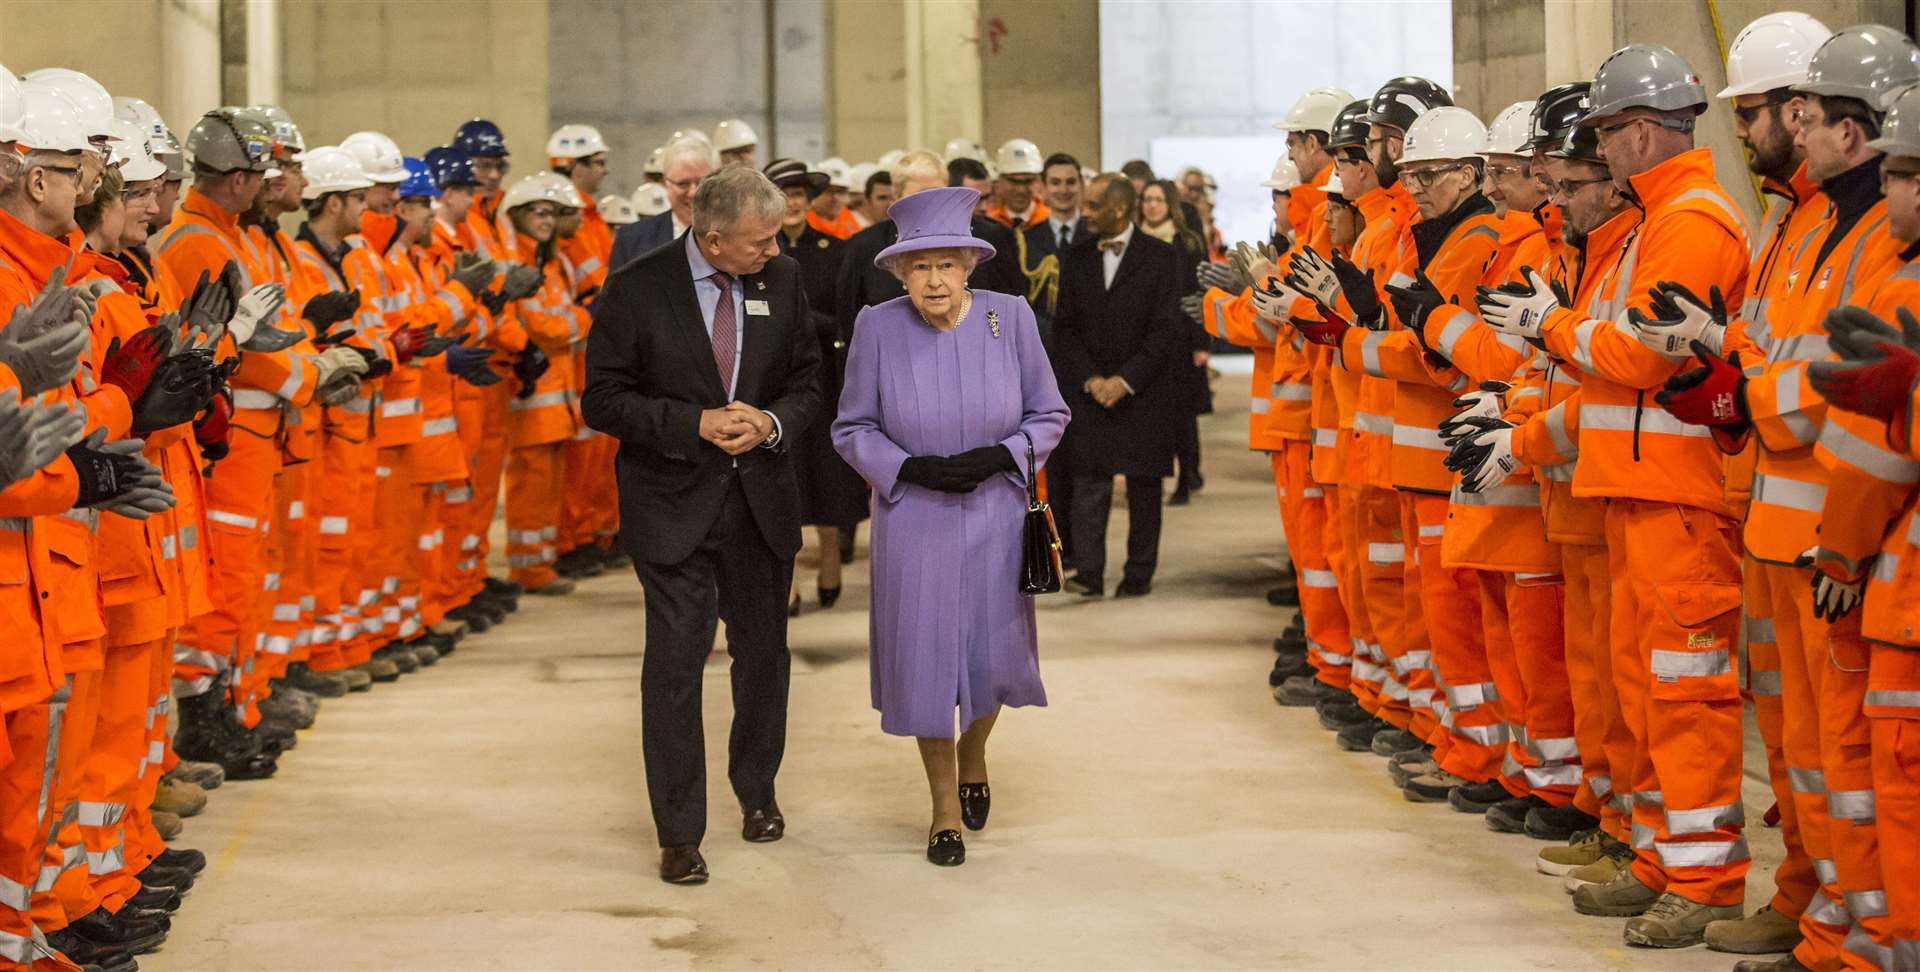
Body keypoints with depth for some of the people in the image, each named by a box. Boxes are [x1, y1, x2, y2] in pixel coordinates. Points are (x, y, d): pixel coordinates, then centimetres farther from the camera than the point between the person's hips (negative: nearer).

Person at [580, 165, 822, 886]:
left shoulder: (783, 280, 1)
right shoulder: (637, 290, -11)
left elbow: (806, 384, 9)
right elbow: (603, 400, -9)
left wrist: (771, 421, -13)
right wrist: (695, 424, -19)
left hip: (760, 500, 4)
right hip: (673, 502, -4)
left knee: (763, 652, 16)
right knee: (675, 663, -5)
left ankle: (756, 789, 39)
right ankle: (679, 833, 4)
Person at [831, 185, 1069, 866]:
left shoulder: (1010, 318, -9)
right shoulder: (877, 328, -11)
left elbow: (1049, 414, 0)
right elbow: (851, 428, -2)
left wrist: (996, 458, -16)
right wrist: (911, 468, -17)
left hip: (995, 517, 1)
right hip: (914, 522, -1)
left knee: (992, 653, 9)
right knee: (926, 657, 5)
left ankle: (972, 753, 43)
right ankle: (945, 806, 24)